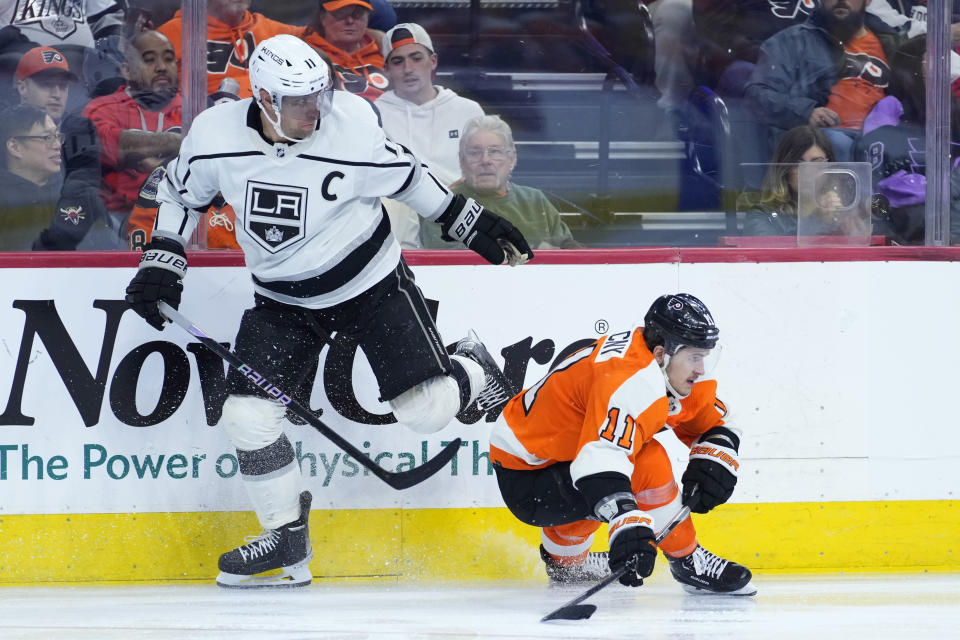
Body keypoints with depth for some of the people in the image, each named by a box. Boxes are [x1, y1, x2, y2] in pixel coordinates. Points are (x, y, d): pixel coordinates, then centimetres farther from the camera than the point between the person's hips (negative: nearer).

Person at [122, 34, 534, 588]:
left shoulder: (351, 126, -22)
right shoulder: (215, 136, -17)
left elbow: (405, 176, -3)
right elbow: (181, 193, 4)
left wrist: (470, 222, 3)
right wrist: (162, 263, -4)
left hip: (369, 282, -2)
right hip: (283, 300, 2)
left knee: (427, 407, -11)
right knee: (247, 413, -10)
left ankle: (472, 370, 26)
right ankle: (288, 539, 10)